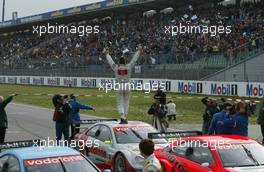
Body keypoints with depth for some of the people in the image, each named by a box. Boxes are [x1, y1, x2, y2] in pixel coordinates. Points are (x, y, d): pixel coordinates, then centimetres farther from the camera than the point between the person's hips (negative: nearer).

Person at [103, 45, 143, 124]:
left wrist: (107, 54, 30)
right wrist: (138, 51, 19)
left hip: (119, 87, 0)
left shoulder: (116, 67, -2)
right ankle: (124, 118, 16)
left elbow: (110, 61, 13)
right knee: (126, 103, 12)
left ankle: (122, 117, -15)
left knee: (120, 103, 3)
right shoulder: (128, 67, -4)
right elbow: (134, 59, 7)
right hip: (127, 86, 0)